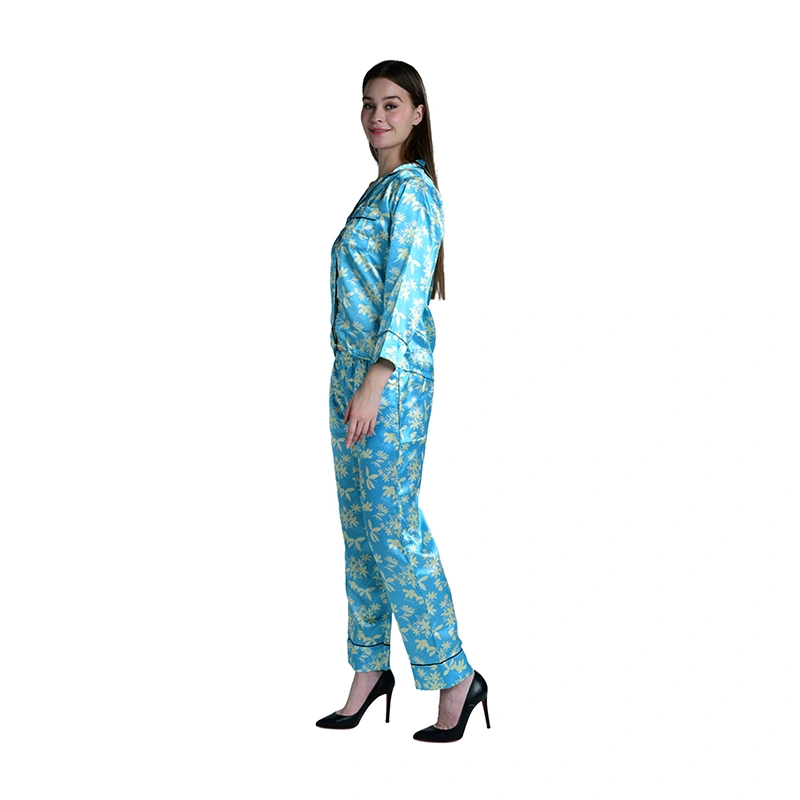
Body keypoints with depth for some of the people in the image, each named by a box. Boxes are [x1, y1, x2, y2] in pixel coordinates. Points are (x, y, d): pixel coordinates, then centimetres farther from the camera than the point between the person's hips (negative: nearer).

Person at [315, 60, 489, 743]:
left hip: (392, 377, -9)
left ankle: (456, 677, 4)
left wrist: (374, 382, -23)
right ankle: (371, 669, 22)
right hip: (353, 369, 10)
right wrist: (355, 381, 20)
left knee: (394, 529, -7)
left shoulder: (411, 189, -10)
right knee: (360, 526, 12)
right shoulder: (379, 189, 18)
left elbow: (407, 291, -17)